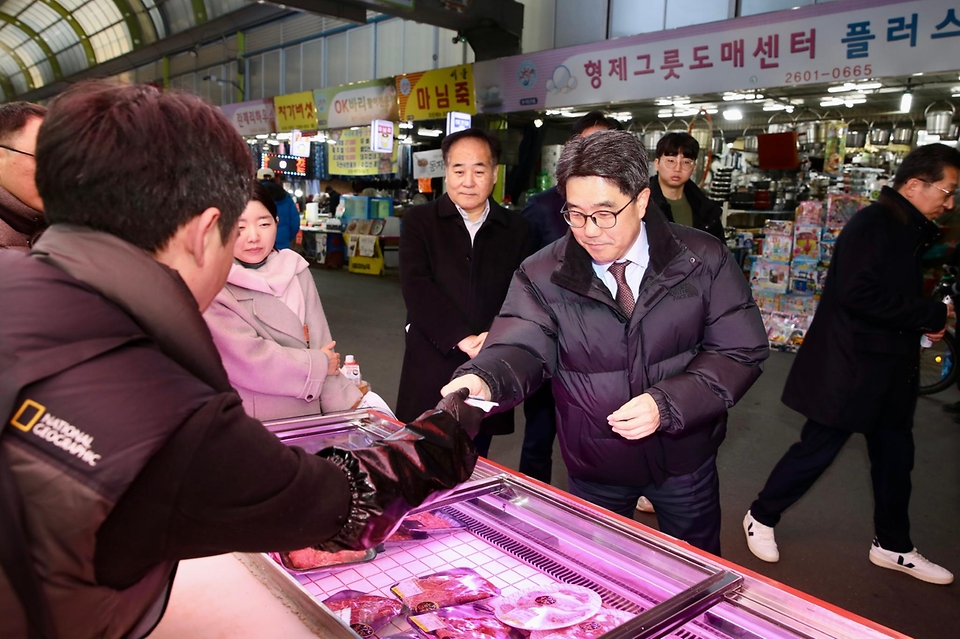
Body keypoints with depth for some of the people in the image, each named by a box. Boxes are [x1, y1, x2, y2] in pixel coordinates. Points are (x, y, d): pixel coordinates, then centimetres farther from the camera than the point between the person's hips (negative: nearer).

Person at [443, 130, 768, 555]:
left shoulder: (703, 261, -13)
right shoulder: (542, 276, -13)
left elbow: (740, 352, -13)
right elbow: (522, 348, -21)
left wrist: (667, 403, -27)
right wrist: (482, 380, -45)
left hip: (684, 458, 1)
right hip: (594, 471, 0)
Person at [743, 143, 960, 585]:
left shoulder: (908, 232, 13)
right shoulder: (870, 226, -17)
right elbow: (860, 295, -28)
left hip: (890, 370, 10)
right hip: (850, 368, -9)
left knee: (895, 456, 16)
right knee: (816, 449, 2)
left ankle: (892, 546, 33)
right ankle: (761, 517, 23)